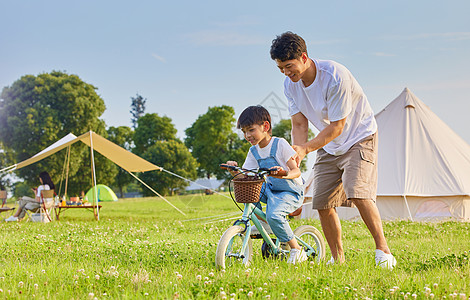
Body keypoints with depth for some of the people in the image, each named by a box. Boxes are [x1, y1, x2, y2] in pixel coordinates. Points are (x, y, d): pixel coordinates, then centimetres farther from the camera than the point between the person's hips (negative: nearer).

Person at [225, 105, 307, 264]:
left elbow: (296, 171, -19)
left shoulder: (280, 144, -15)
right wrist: (235, 170, -21)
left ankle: (297, 250, -15)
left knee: (273, 215, -33)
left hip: (291, 193, -7)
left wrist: (284, 174, -41)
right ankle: (262, 223, 3)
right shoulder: (253, 151, 5)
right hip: (271, 190, 7)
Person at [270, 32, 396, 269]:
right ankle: (338, 259, 11)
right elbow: (299, 124, -4)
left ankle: (383, 250, -15)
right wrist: (296, 154, -22)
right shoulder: (290, 84, -8)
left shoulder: (336, 77, -28)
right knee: (322, 203, -2)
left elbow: (337, 126, -25)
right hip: (329, 146, 6)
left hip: (359, 137, -6)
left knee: (357, 193, -24)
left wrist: (306, 148, -31)